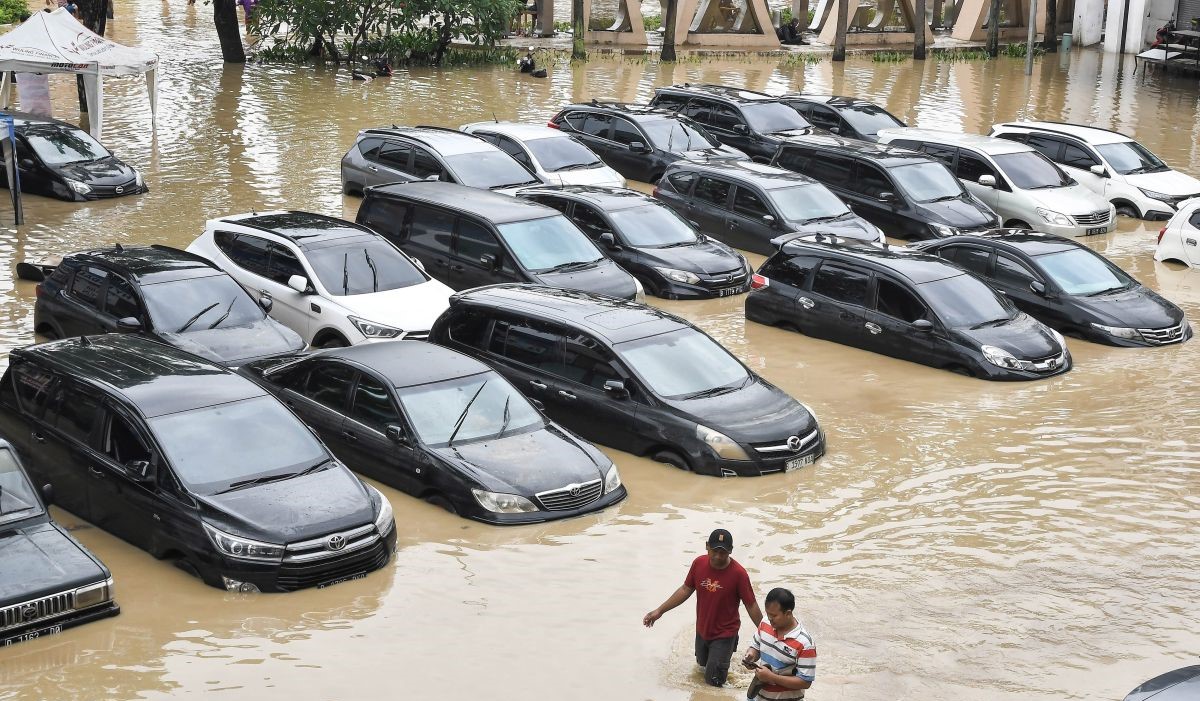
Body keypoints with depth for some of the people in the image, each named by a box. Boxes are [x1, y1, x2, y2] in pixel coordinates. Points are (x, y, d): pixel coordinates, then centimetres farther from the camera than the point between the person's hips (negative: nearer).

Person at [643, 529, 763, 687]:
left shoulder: (738, 573, -26)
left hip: (724, 634, -5)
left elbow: (751, 605, -17)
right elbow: (686, 590, 0)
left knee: (713, 681, 0)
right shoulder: (699, 563, -13)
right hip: (702, 631, 5)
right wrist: (659, 611, 0)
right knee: (702, 664, 27)